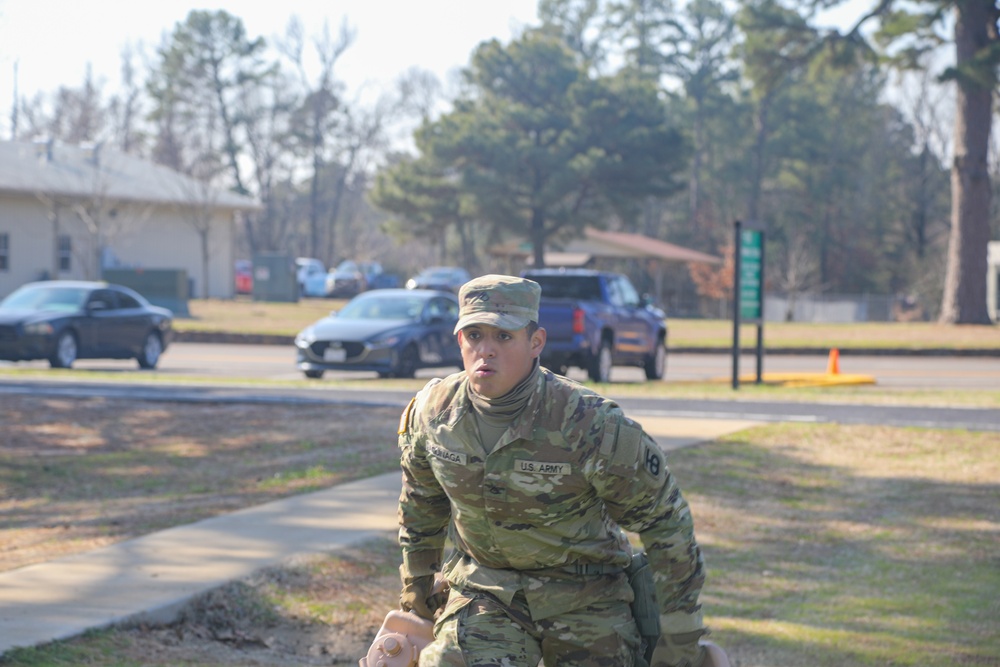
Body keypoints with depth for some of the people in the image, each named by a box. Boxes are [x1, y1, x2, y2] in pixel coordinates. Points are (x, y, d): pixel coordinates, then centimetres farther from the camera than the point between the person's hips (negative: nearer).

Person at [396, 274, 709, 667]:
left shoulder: (591, 424, -24)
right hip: (482, 588, 2)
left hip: (585, 598, -2)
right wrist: (417, 587, 21)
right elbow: (421, 503, 11)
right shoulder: (430, 413, -12)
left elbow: (666, 521, -13)